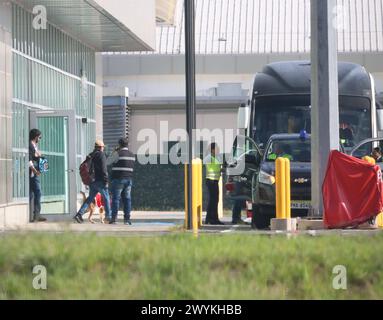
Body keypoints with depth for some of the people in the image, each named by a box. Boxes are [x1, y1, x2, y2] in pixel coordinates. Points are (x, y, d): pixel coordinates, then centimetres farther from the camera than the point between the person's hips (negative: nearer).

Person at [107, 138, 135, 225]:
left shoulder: (118, 153, -9)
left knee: (116, 198, -2)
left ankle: (114, 218, -5)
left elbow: (108, 162, 0)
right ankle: (127, 219, 2)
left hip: (118, 179, -5)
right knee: (127, 199, 6)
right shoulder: (132, 155, 11)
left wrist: (114, 153, 12)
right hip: (129, 180, 5)